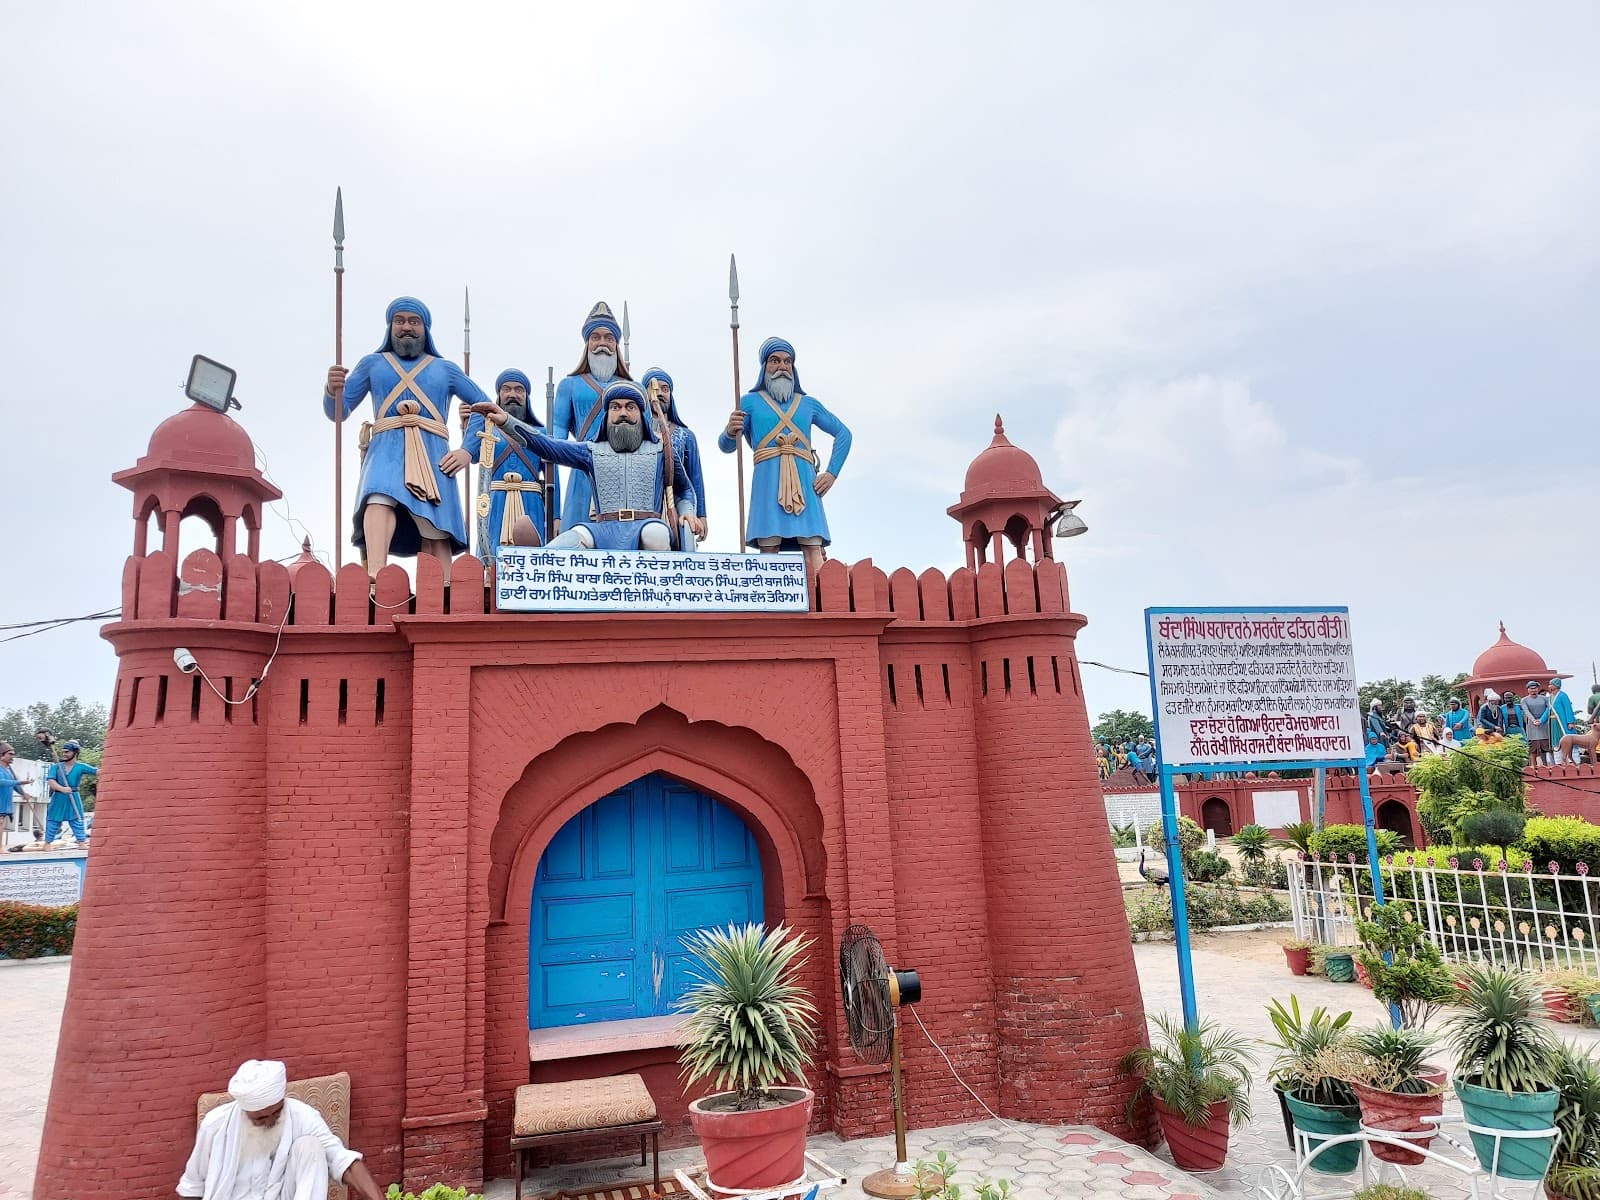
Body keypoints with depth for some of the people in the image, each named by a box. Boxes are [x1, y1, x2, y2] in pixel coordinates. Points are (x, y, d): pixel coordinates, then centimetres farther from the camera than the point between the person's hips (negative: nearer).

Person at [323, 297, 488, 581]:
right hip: (386, 449, -1)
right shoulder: (372, 364, 24)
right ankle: (375, 577, -53)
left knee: (436, 531, -15)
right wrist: (332, 389, -7)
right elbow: (338, 412, 18)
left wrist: (468, 453, 5)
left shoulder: (445, 369, 23)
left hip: (432, 454, 1)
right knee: (380, 498, -33)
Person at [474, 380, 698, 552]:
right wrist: (507, 421, -5)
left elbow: (685, 489, 32)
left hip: (647, 525, 0)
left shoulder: (660, 452, 21)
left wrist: (687, 512, 8)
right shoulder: (592, 452, 20)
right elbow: (547, 445, 9)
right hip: (604, 529, 0)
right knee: (576, 537, -35)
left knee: (654, 533, -39)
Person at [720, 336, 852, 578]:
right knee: (768, 550, -10)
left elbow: (843, 434, 25)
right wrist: (730, 432, -18)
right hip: (768, 479, -2)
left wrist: (832, 473, 11)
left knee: (813, 553, -9)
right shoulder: (750, 401, 14)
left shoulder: (808, 403, 21)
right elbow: (726, 446, 6)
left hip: (804, 480, 2)